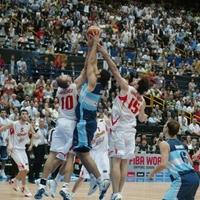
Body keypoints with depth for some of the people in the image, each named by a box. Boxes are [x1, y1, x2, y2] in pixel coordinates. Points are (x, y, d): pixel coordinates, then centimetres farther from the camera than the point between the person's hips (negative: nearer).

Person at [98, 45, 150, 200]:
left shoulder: (126, 88, -9)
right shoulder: (142, 101, 8)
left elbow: (115, 70, -12)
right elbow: (142, 119, 24)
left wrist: (105, 54, -7)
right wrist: (145, 117, 47)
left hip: (119, 130, -6)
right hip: (130, 131, 6)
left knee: (116, 162, -8)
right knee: (124, 163, 8)